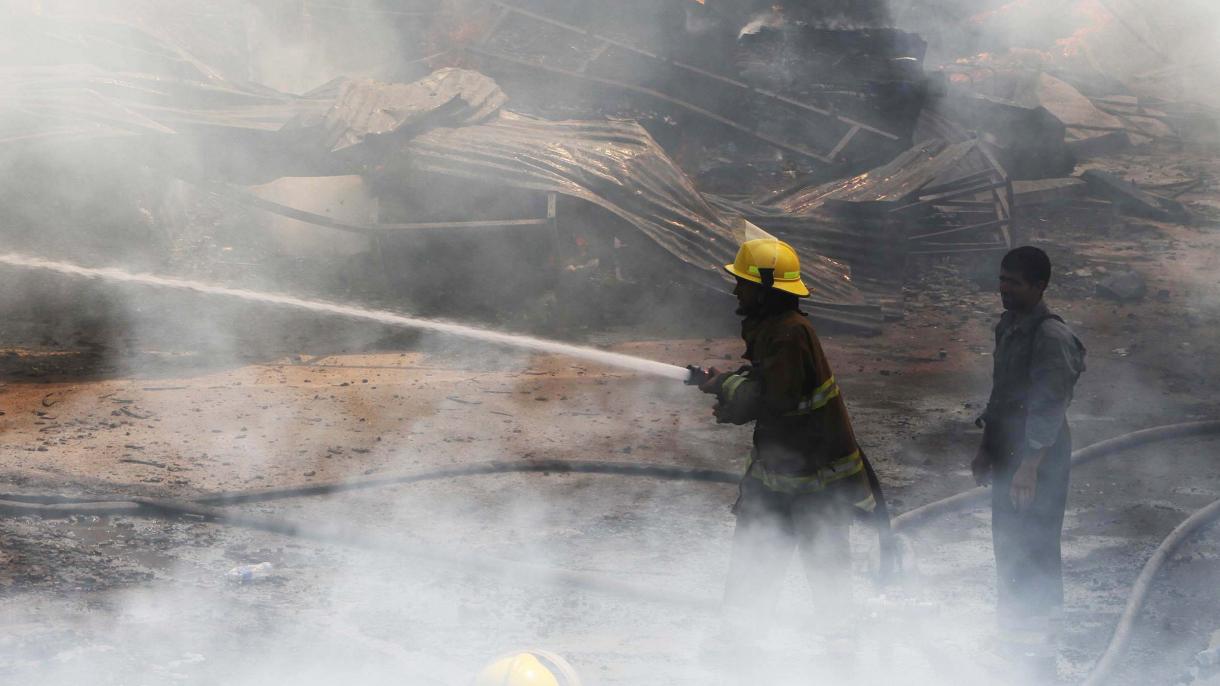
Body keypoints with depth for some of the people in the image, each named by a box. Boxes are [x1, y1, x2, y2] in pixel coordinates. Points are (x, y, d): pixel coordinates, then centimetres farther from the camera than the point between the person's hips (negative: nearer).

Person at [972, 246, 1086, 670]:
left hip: (1040, 460, -9)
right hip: (1008, 452, 9)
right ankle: (1015, 630, 30)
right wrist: (986, 449, 17)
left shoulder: (1051, 337, -20)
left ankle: (1039, 644, 10)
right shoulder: (1008, 327, 8)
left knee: (1034, 546, -1)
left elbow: (1049, 408, -22)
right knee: (1008, 540, 17)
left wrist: (1029, 467, -22)